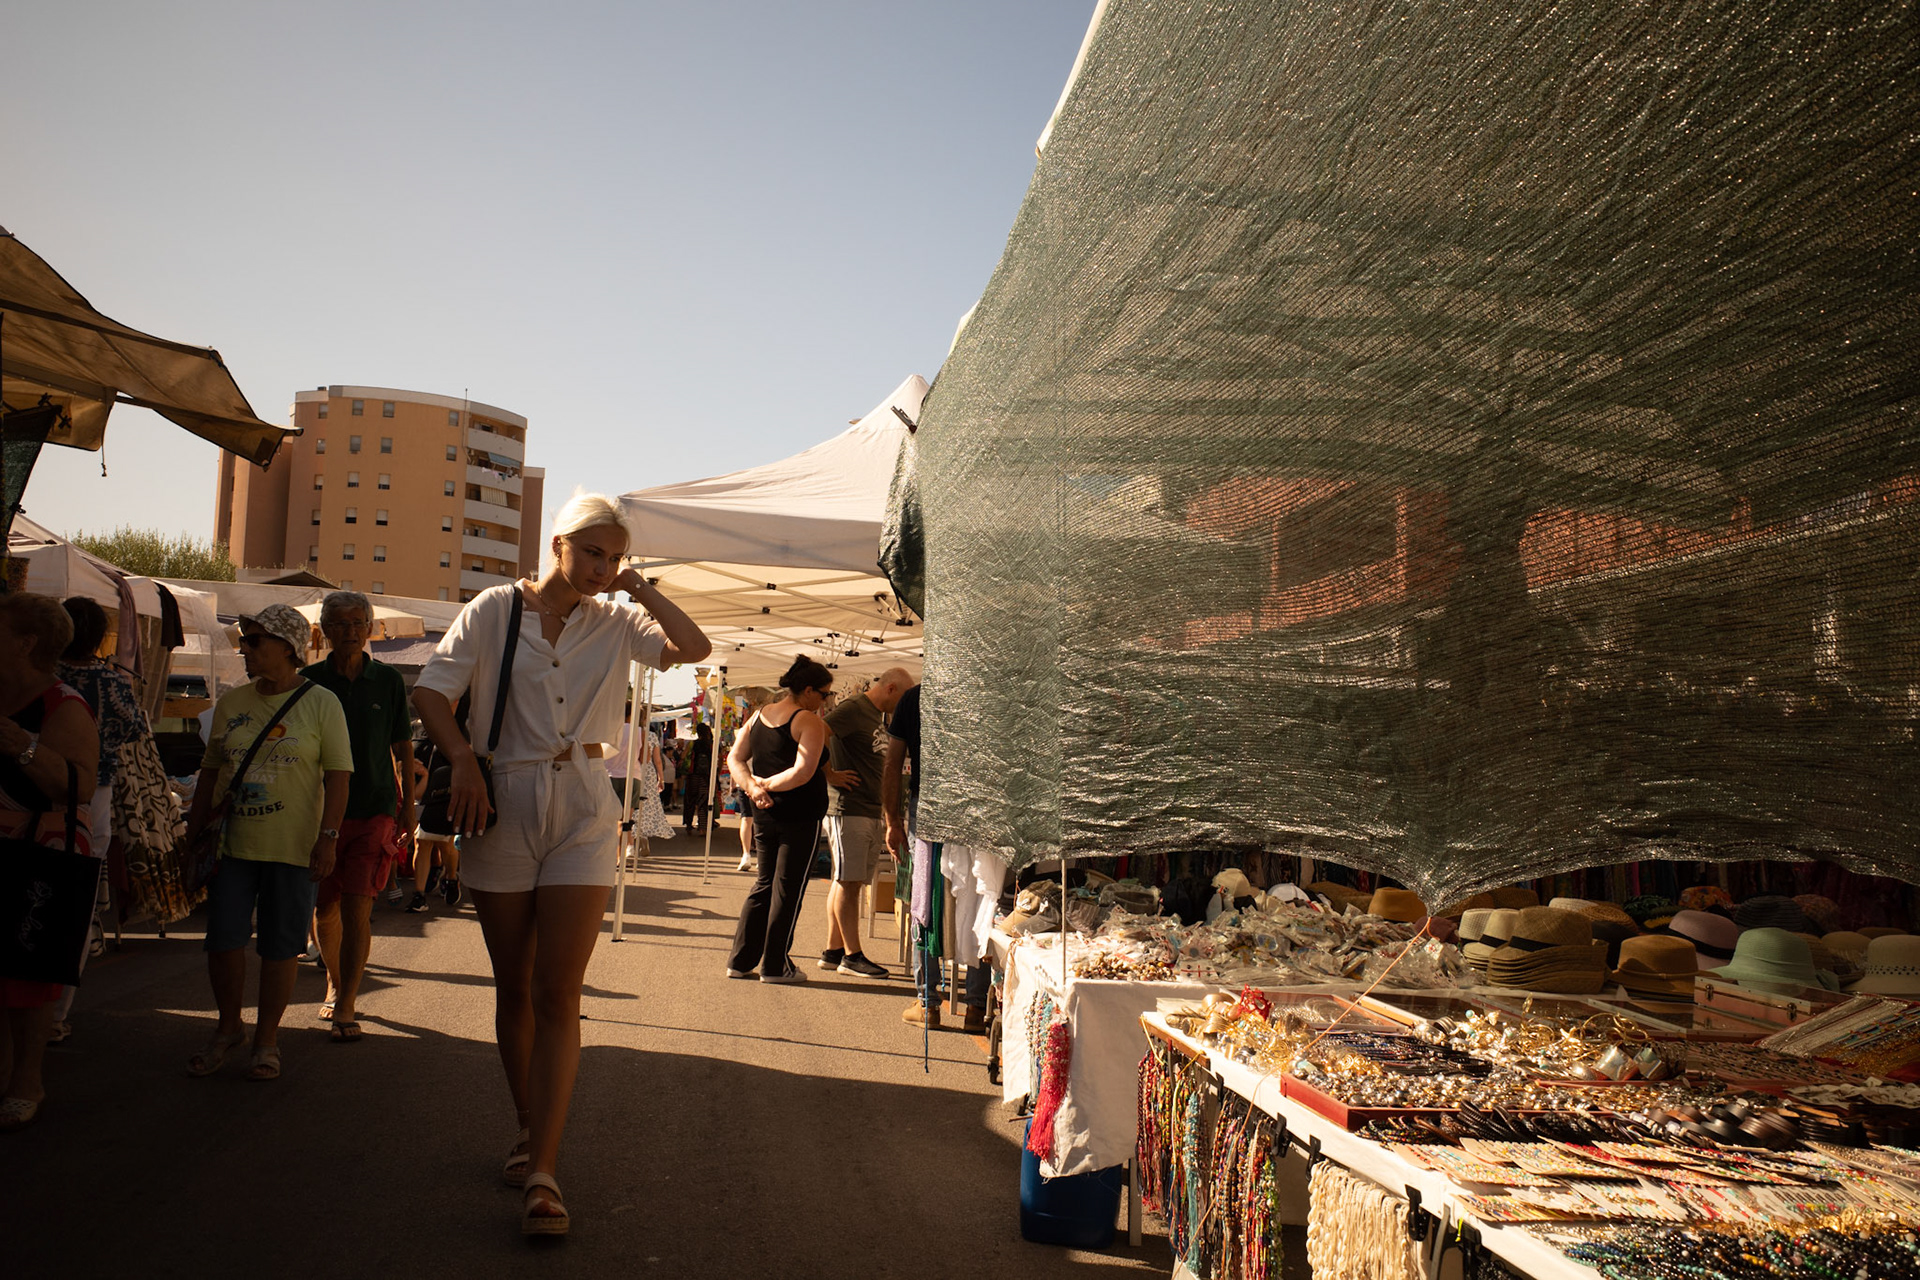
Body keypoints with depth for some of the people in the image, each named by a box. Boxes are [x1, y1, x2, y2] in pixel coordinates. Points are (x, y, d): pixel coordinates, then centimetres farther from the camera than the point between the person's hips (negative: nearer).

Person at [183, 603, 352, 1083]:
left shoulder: (320, 703, -2)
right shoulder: (231, 702, 10)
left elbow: (338, 776, -4)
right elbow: (210, 772, 15)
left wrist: (328, 837, -12)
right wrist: (193, 837, 11)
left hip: (292, 845, -3)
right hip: (232, 842, 4)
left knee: (280, 946, 3)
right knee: (223, 939, 3)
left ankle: (267, 1039, 18)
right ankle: (228, 1028, 26)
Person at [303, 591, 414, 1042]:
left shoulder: (388, 681, 2)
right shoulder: (310, 680, 2)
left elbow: (403, 748, 8)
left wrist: (407, 805, 6)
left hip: (374, 806, -2)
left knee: (357, 908, -7)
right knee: (324, 908, 10)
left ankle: (346, 1006, 0)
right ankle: (336, 984, 33)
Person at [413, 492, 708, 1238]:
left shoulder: (614, 623, 6)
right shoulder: (495, 609, 2)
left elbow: (693, 649, -3)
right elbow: (431, 689, -2)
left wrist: (642, 592, -4)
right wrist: (463, 759, -16)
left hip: (583, 815, 0)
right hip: (502, 810, 0)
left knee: (558, 994, -6)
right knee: (513, 987, 11)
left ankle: (542, 1172, -5)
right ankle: (529, 1131, 29)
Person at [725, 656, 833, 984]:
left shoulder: (759, 716, 10)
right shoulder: (809, 721, -13)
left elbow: (735, 758, 7)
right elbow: (804, 772, -23)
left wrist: (752, 787, -6)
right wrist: (767, 784, -12)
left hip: (765, 814, 7)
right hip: (800, 816, -7)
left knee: (764, 884, 17)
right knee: (788, 889, 2)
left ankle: (741, 960, 17)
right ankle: (775, 965, 7)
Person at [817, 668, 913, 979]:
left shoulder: (881, 717, 19)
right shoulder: (853, 709, -10)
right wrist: (831, 775, -16)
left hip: (873, 812, 9)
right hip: (848, 810, -9)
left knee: (850, 882, 10)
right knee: (848, 882, -5)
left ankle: (833, 951, 15)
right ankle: (851, 956, -2)